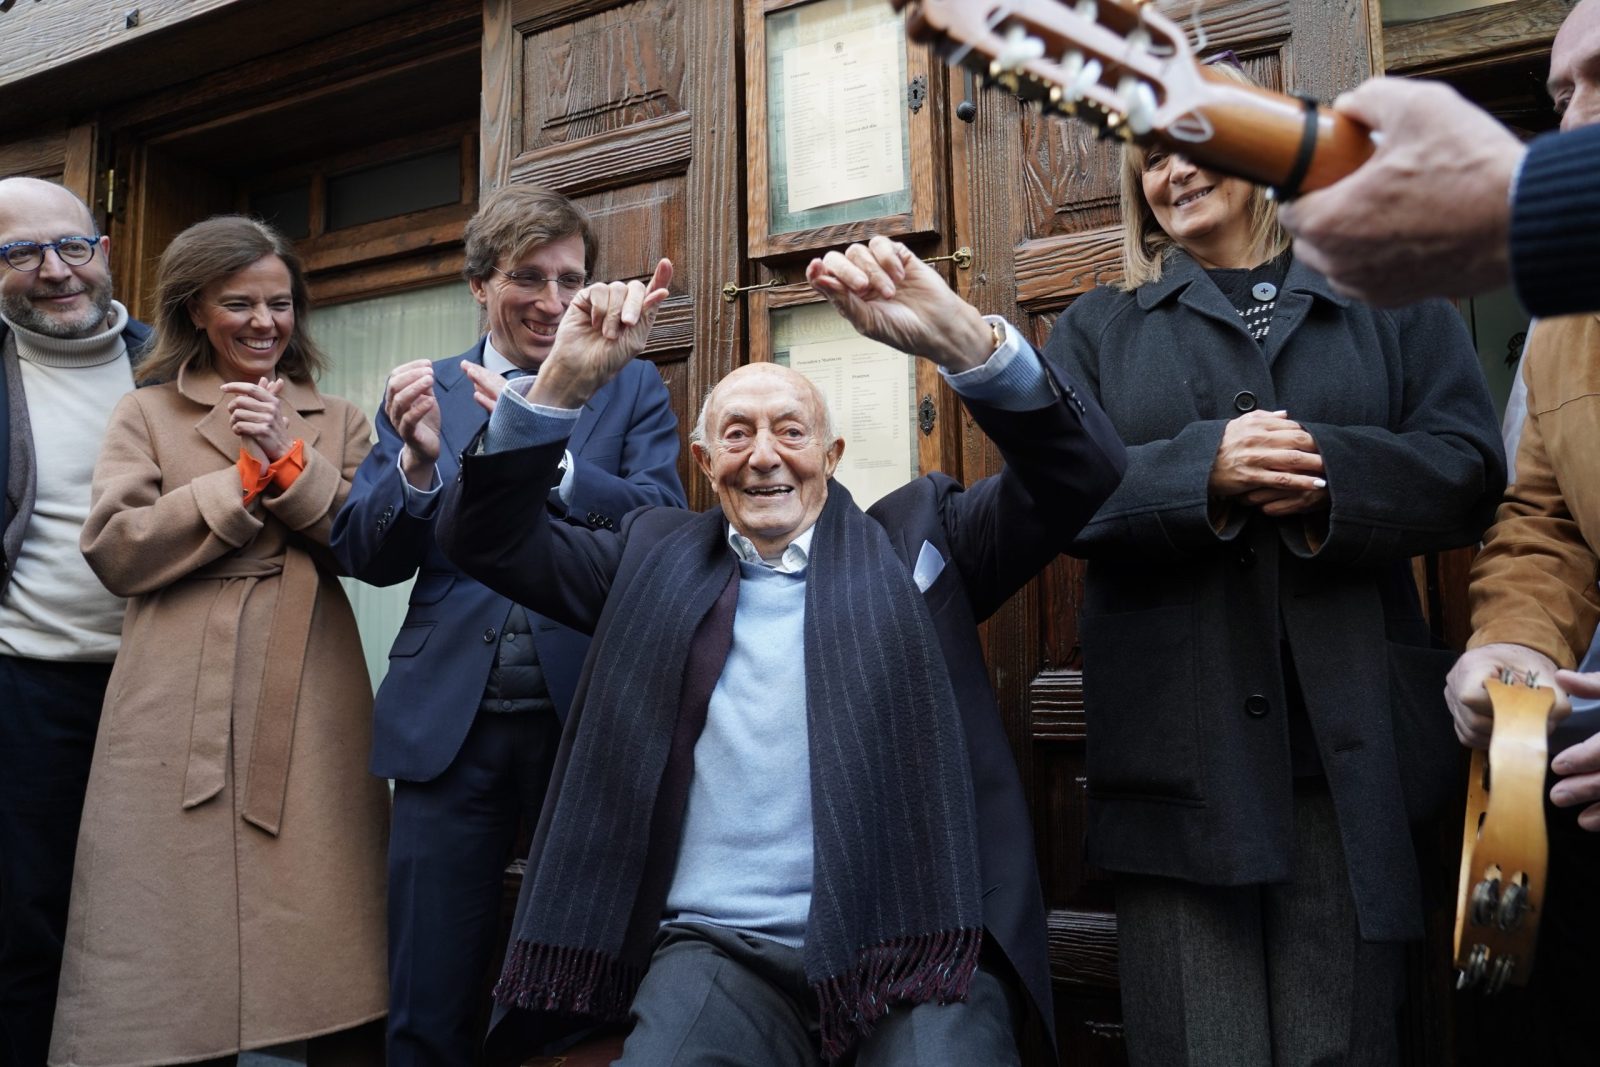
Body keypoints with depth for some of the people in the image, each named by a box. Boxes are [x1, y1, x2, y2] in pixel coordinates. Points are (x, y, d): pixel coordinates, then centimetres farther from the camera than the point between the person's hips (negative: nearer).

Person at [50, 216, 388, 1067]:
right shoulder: (145, 413, 12)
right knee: (176, 965, 1)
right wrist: (244, 480, -6)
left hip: (310, 712, 1)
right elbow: (114, 552, -2)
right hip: (180, 718, -1)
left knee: (331, 961, 0)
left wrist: (289, 462, -8)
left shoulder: (336, 422, 16)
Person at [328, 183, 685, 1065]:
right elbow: (363, 556, 3)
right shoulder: (423, 393, 10)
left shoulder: (632, 387, 6)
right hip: (450, 722, 1)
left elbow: (665, 521, -8)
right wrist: (417, 463, -16)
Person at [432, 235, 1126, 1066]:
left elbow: (1077, 472, 0)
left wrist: (961, 339, -18)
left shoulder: (914, 536, 11)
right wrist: (564, 383, -4)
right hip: (717, 946, 2)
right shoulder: (654, 556, 16)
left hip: (913, 942, -1)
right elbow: (486, 537, 12)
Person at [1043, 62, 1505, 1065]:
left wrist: (1330, 469, -15)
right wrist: (1203, 467, -14)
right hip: (1176, 745, 0)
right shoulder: (1097, 328, 16)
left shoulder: (1391, 304, 16)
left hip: (1351, 740, 1)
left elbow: (1469, 469, 4)